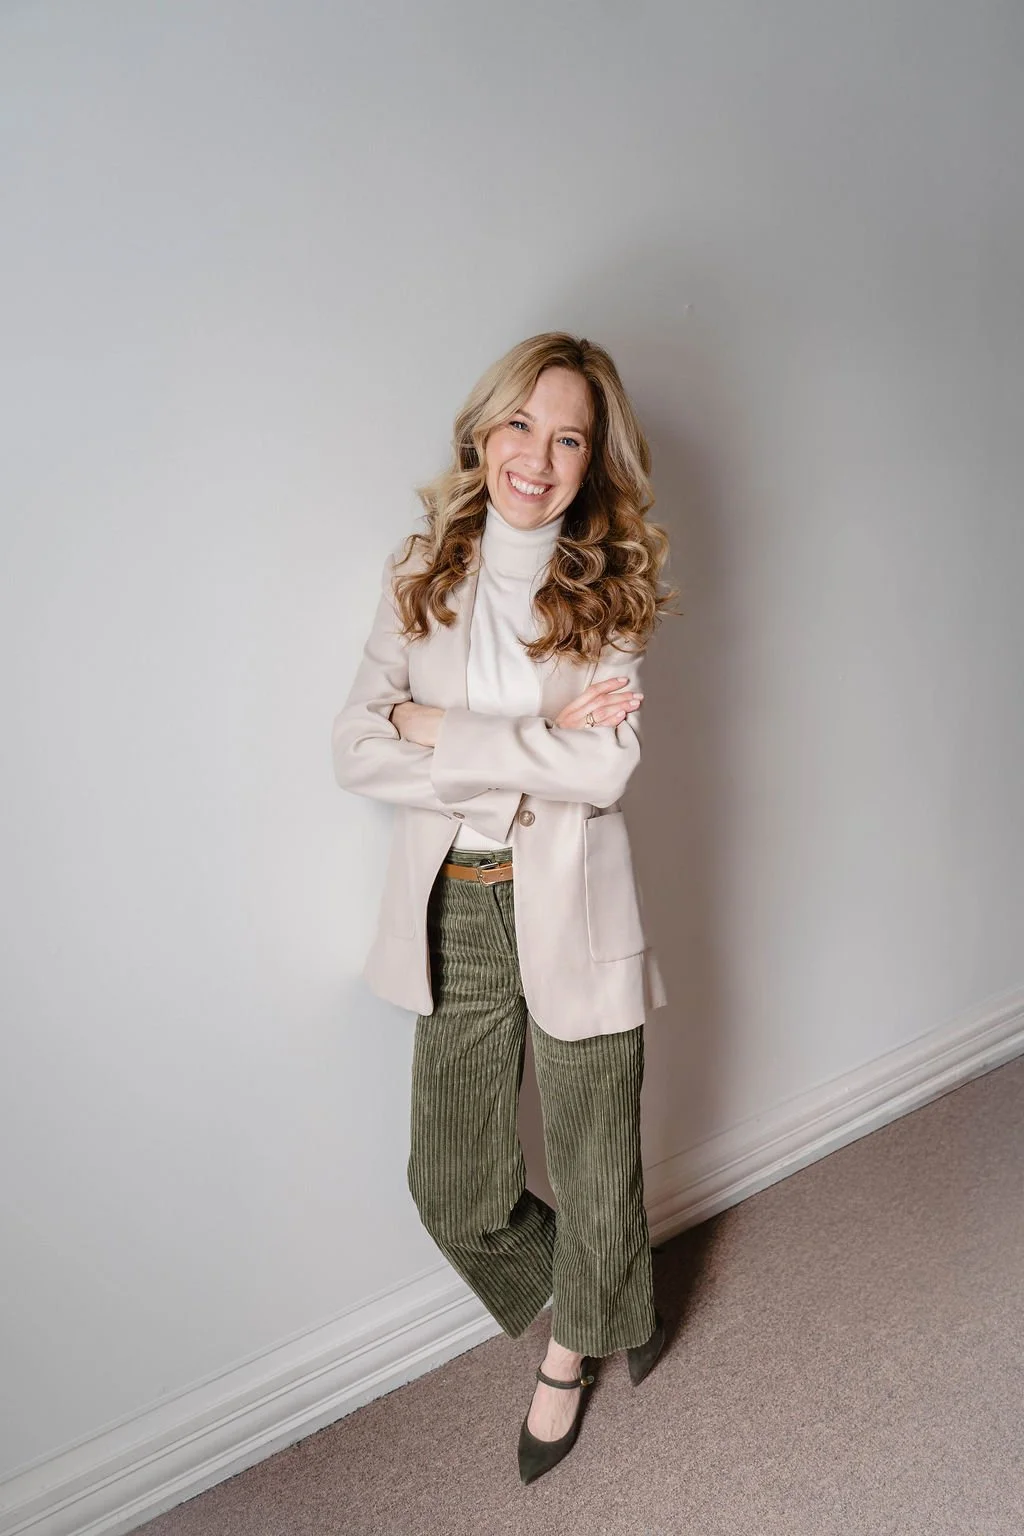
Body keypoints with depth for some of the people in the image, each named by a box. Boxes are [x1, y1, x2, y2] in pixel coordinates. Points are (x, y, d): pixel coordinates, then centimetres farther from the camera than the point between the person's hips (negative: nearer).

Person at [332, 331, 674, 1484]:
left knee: (594, 1171, 14)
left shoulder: (606, 590, -5)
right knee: (451, 1186, 14)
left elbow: (605, 767, -18)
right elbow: (355, 749, -8)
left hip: (573, 914, -2)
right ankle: (597, 1305, 45)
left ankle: (574, 1346, 48)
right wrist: (520, 767, -18)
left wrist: (437, 727, -15)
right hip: (454, 915, 3)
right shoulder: (422, 575, 0)